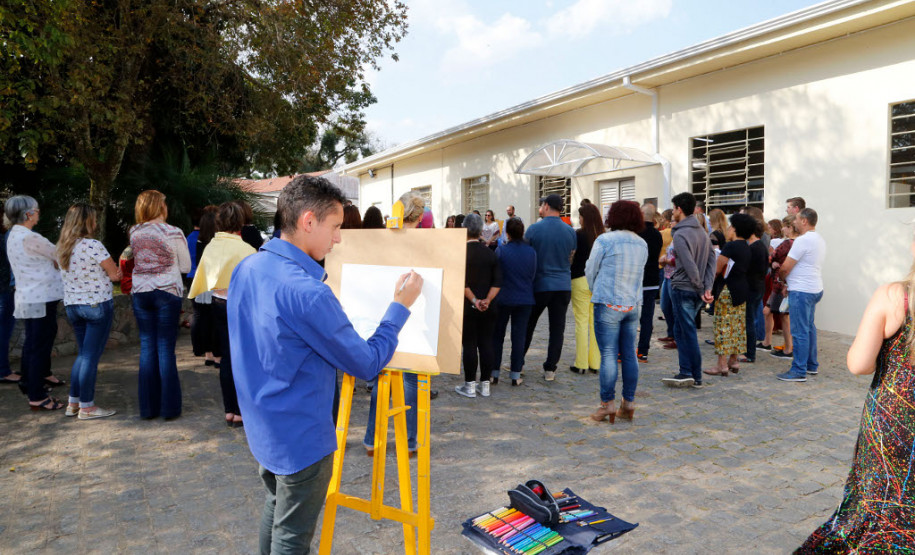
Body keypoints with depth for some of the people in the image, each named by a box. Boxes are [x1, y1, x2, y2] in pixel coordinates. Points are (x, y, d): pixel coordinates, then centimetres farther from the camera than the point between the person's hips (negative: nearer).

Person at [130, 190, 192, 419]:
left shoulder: (134, 233, 5)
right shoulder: (173, 233, -8)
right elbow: (185, 266, -1)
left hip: (141, 293, 4)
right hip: (167, 293, -4)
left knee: (147, 347, 9)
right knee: (166, 348, 0)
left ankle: (148, 406, 14)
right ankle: (169, 407, 5)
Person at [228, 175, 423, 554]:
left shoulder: (246, 269, -4)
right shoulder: (307, 294, -30)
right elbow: (367, 365, -21)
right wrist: (400, 306, -11)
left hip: (261, 429, 8)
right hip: (300, 439, -8)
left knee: (275, 507, 27)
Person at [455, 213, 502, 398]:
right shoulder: (490, 253, 4)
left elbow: (461, 282, -17)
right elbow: (498, 281, -2)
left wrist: (474, 300, -13)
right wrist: (487, 300, -7)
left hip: (467, 307, -4)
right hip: (488, 309, 4)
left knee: (469, 345, 2)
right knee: (486, 344, 9)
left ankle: (470, 385, 8)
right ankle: (485, 384, 16)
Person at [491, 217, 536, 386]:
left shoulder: (501, 250, -12)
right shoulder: (531, 252, -4)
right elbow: (533, 275, 5)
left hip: (503, 299, -2)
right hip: (525, 299, 2)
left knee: (497, 336, 11)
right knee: (519, 336, 8)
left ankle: (494, 373, 15)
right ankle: (515, 375, 11)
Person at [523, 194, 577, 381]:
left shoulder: (534, 229, -8)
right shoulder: (570, 231, 2)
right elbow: (571, 258, 12)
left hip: (539, 284, -2)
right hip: (563, 285, 2)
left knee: (527, 325, 12)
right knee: (557, 329, 6)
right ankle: (550, 369, 8)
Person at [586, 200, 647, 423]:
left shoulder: (604, 240, -9)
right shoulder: (642, 244, 7)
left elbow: (590, 271, 0)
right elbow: (639, 274, 15)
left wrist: (597, 292, 18)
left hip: (608, 305, -5)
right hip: (633, 305, 5)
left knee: (608, 355, -1)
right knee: (629, 354, 9)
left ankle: (608, 404, 4)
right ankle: (629, 403, 16)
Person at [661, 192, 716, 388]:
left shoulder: (680, 234, -15)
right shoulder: (702, 231, 12)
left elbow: (690, 267, -20)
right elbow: (712, 259, 6)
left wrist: (700, 289, -10)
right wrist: (707, 288, 1)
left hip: (682, 289, -8)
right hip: (697, 291, 8)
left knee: (688, 332, 0)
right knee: (681, 330, 14)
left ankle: (695, 376, 7)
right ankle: (686, 374, 17)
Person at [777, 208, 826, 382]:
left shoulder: (802, 240, -17)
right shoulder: (819, 239, 15)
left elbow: (785, 268, -16)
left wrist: (781, 276, 5)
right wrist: (790, 281, 14)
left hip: (801, 291, -10)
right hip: (815, 288, 10)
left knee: (800, 331, -6)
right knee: (809, 327, 18)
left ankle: (799, 371, -2)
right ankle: (812, 365, 27)